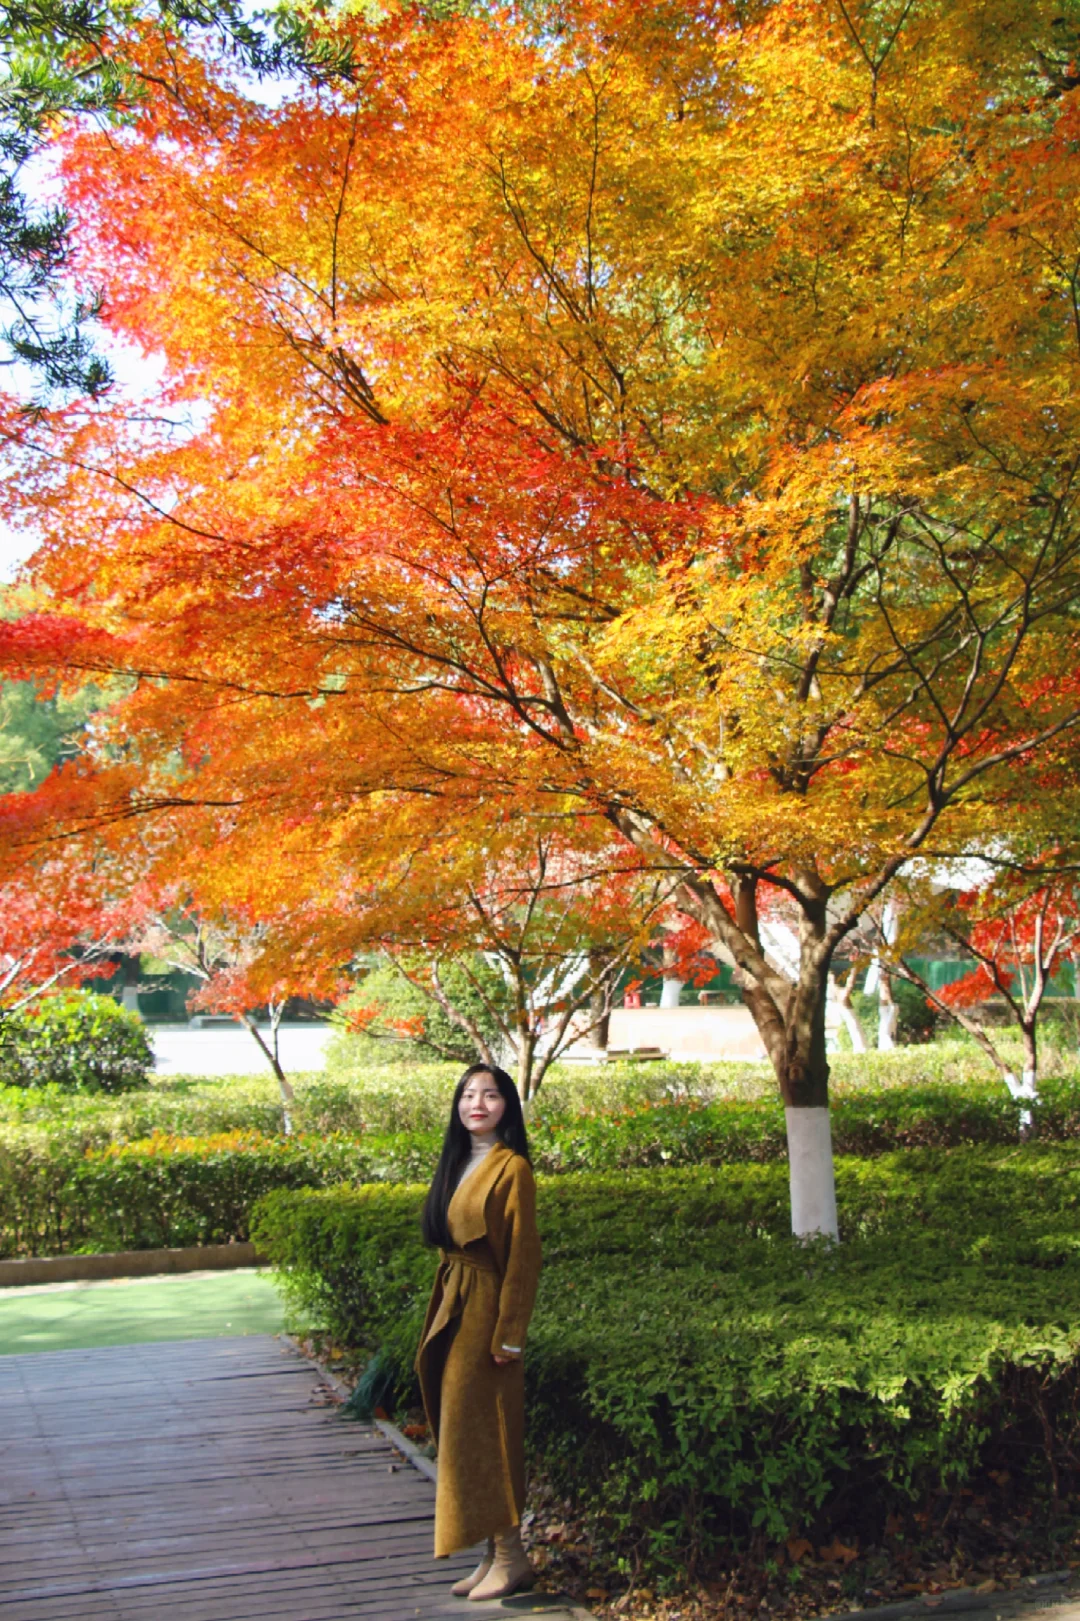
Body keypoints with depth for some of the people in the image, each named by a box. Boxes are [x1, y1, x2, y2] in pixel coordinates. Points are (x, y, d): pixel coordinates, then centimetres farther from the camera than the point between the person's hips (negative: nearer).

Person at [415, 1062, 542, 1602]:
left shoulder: (512, 1168, -13)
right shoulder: (458, 1163, 11)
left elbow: (523, 1255, -15)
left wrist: (509, 1333, -16)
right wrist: (440, 1315, 13)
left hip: (485, 1309, -9)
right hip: (453, 1308, 9)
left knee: (482, 1431, -2)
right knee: (461, 1430, 12)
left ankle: (511, 1554, 10)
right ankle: (494, 1553, 21)